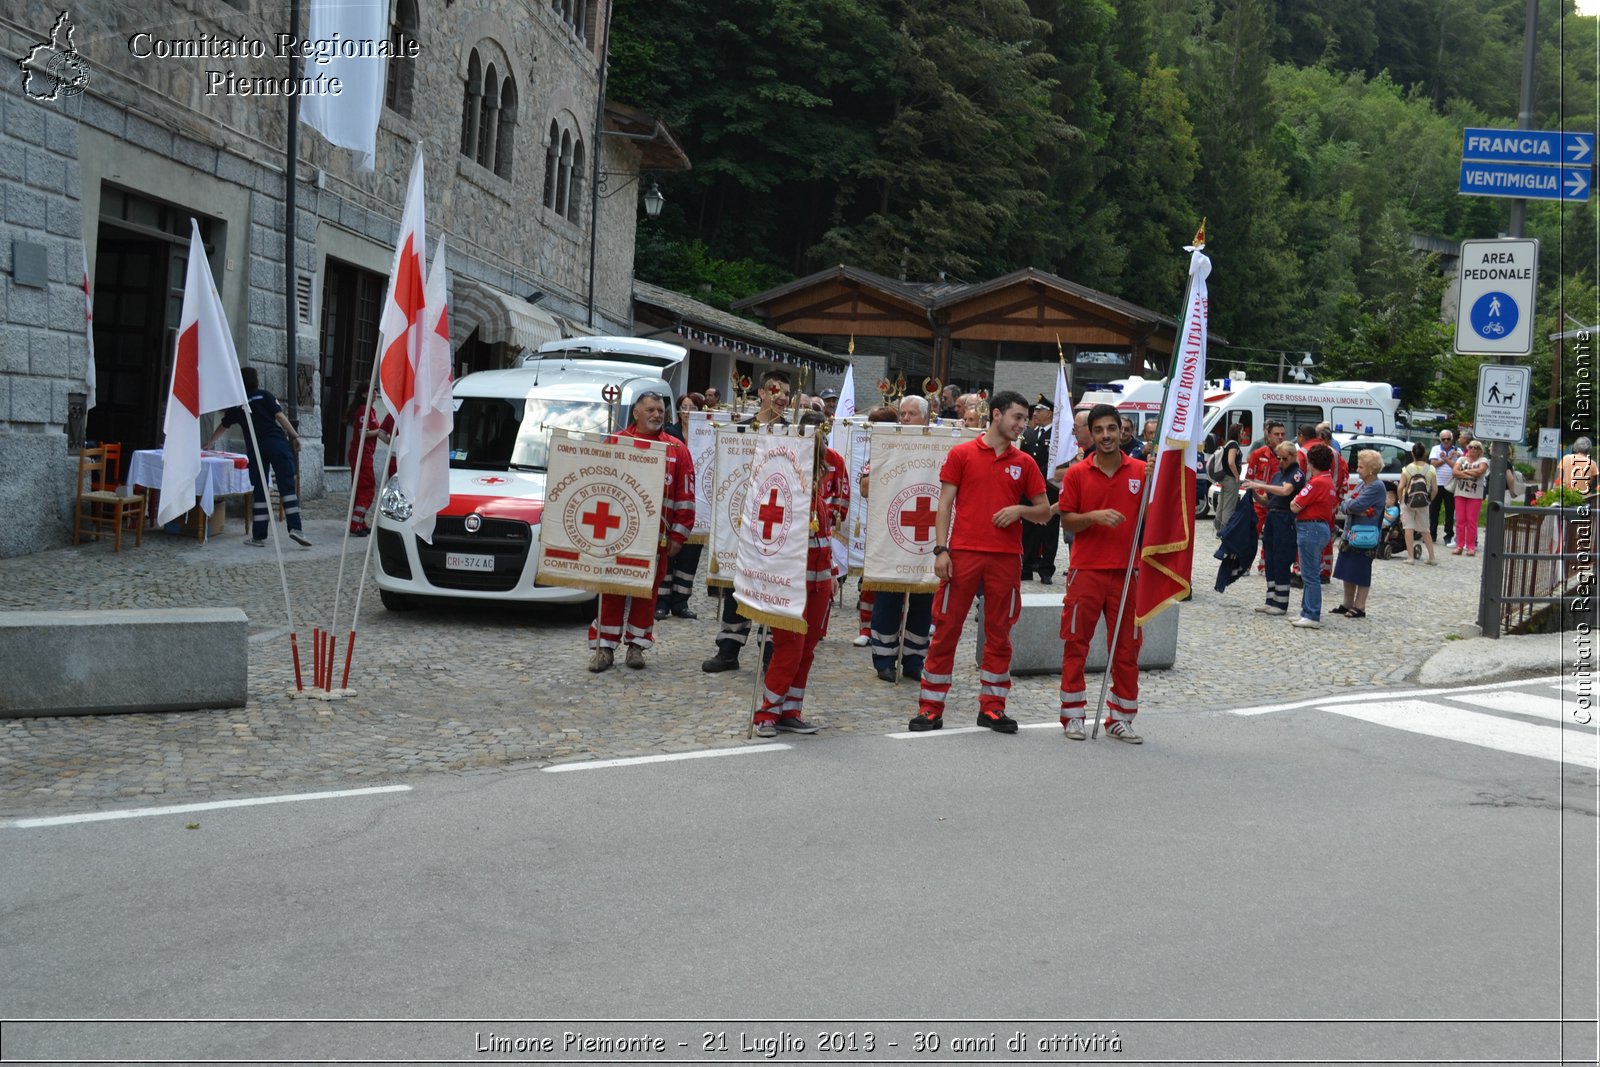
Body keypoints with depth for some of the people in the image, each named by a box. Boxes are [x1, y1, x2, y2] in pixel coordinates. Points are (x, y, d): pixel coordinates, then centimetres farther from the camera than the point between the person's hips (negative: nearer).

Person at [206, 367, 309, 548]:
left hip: (255, 448, 2)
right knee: (287, 486, -5)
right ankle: (295, 528, -17)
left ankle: (259, 536, 6)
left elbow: (222, 426, 31)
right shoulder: (265, 396, 10)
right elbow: (280, 416, -3)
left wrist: (208, 443, 45)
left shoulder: (237, 405, 18)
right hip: (277, 443, -2)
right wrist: (295, 436, -1)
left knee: (259, 491, 6)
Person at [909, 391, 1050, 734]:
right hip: (963, 553, -3)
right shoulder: (962, 454, 4)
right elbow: (945, 504, 2)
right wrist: (941, 549, -7)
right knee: (946, 629, -1)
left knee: (999, 633, 6)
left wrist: (1020, 510, -6)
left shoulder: (1023, 463, 12)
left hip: (1006, 557, 3)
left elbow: (1044, 510, 14)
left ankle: (992, 706, 15)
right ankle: (930, 707, 5)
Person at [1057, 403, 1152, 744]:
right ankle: (1073, 716, 11)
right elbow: (1066, 520, 2)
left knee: (1127, 647, 5)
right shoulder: (1077, 474, 2)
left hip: (1126, 572, 1)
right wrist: (1094, 516, -16)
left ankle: (1120, 718, 14)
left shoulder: (1140, 471, 5)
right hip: (1086, 571, -1)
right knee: (1075, 642, 1)